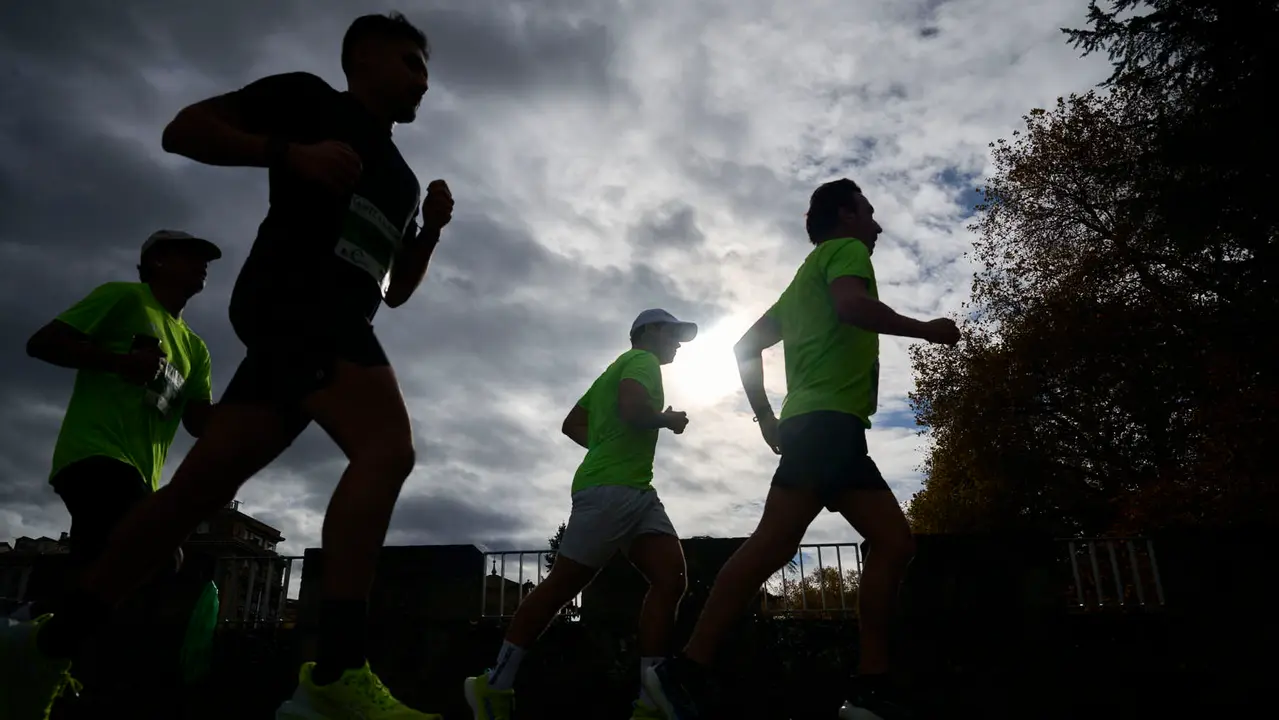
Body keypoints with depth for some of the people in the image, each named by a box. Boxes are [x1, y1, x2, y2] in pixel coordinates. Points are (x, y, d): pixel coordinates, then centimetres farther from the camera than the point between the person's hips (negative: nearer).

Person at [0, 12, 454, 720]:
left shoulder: (398, 175, 30)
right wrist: (291, 153, -10)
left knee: (202, 483, 3)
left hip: (335, 318, 8)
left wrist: (430, 231, 13)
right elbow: (183, 129, 3)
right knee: (387, 446, -27)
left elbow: (394, 290, 29)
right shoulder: (309, 96, 11)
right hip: (291, 296, -8)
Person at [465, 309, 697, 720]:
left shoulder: (618, 369, 28)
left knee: (671, 579, -6)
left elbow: (572, 424, 29)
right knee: (562, 586, -4)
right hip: (609, 489, -10)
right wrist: (668, 419, -4)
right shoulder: (642, 359, -1)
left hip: (638, 493, 10)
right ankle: (494, 685, 7)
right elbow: (631, 409, -22)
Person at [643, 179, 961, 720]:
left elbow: (746, 346, 30)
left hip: (811, 423, 10)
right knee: (774, 544, -20)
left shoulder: (806, 278, 32)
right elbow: (852, 305, -17)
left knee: (894, 543, 1)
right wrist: (925, 329, -4)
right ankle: (686, 673, -22)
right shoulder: (845, 249, 7)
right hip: (829, 421, -10)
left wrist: (767, 418, 27)